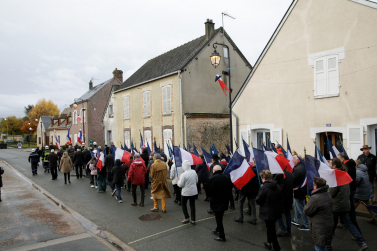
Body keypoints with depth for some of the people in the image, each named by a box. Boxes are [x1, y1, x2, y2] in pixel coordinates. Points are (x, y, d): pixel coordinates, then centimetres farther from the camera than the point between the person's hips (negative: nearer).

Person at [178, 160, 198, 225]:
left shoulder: (183, 175, -21)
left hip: (186, 193, -5)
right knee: (192, 205, 13)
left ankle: (187, 218, 16)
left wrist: (179, 180, 1)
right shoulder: (194, 172, -3)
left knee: (183, 204, 17)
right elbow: (196, 181, 9)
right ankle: (193, 220, 17)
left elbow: (180, 185, -17)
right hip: (194, 192, 5)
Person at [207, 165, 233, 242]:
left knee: (218, 219, 5)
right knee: (220, 218, 24)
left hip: (216, 202, -6)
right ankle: (218, 230, 41)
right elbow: (230, 189, 6)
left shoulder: (212, 179, -19)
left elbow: (209, 191, -13)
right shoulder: (227, 178, -2)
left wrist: (211, 197, 7)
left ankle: (222, 236, 11)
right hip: (225, 202, 6)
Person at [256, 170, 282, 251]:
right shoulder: (277, 186, 0)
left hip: (268, 213, -7)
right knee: (270, 227, 24)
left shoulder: (263, 188, -22)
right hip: (277, 211, 7)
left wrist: (257, 197, 3)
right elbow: (280, 198, 9)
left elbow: (258, 201, -16)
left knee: (271, 230, 7)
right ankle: (269, 243, 38)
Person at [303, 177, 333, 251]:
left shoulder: (315, 198, -25)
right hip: (328, 225, 9)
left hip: (319, 228, -9)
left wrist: (306, 205, 4)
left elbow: (306, 211, -16)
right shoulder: (328, 195, 3)